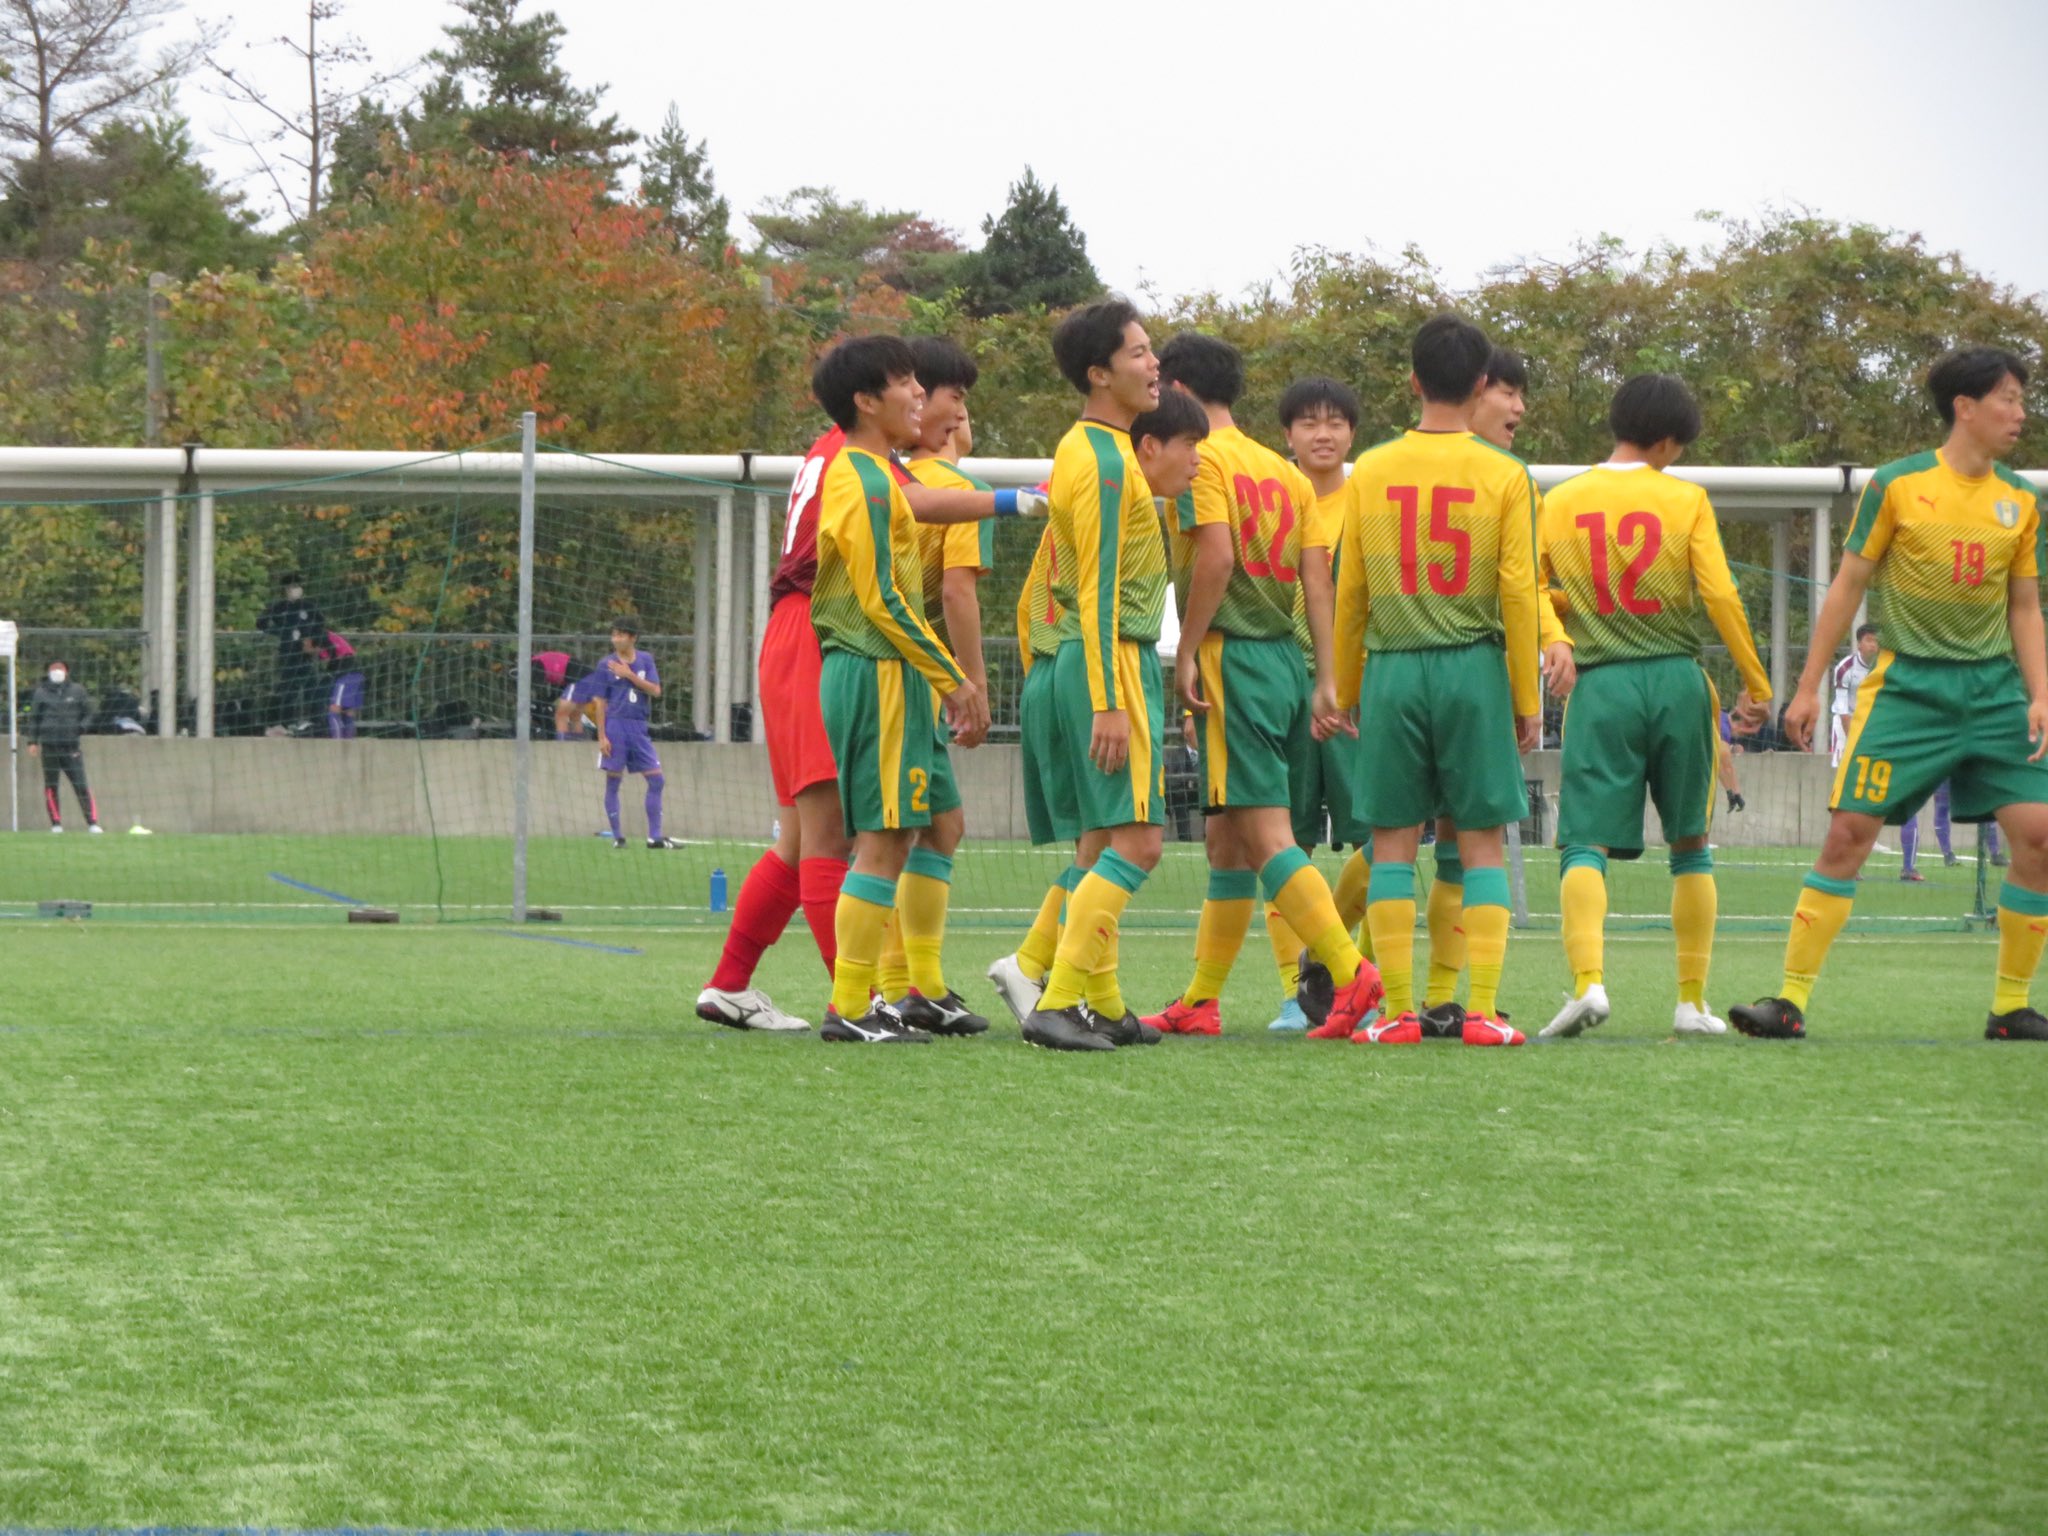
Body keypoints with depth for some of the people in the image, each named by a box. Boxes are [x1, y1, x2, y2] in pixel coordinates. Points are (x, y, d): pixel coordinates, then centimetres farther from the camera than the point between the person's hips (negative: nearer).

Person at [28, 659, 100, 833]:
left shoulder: (77, 691, 7)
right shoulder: (41, 693, 8)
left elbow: (87, 714, 13)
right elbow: (34, 718, 11)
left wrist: (80, 728, -4)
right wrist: (33, 741, 4)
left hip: (72, 746, -1)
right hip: (49, 745, 1)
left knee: (81, 785, -7)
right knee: (51, 786, 4)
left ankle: (92, 823, -6)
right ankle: (56, 823, 12)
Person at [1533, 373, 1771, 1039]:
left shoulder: (1560, 502, 5)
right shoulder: (1685, 499, 0)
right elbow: (1721, 596, -5)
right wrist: (1756, 684, 4)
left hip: (1600, 685, 0)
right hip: (1678, 680, 0)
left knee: (1586, 845, -5)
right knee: (1691, 846, 13)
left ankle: (1587, 982, -27)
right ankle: (1692, 1001, 13)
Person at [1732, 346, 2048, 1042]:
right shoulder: (1896, 485, -2)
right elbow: (1848, 586, 3)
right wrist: (1808, 688, 2)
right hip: (1908, 682, -4)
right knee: (1850, 829, -10)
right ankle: (1791, 999, -4)